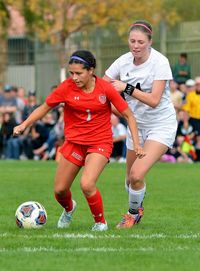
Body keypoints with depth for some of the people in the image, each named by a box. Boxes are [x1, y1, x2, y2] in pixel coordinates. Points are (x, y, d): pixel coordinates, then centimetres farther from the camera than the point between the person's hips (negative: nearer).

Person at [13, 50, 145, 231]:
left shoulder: (106, 89, -13)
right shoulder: (67, 87, -9)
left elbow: (129, 116, -4)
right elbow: (45, 107, 4)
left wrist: (137, 144, -10)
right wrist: (24, 125, -9)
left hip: (100, 143, -3)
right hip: (74, 142, 3)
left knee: (87, 184, -26)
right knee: (59, 190, 6)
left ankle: (100, 222, 0)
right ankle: (69, 209, 44)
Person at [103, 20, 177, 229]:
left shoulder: (159, 62, -19)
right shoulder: (124, 61, -6)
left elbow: (154, 100, -25)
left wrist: (127, 88, -28)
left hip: (161, 125, -5)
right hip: (137, 124, 5)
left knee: (137, 175, -18)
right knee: (130, 179, 9)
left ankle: (134, 213, 9)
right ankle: (136, 210, 38)